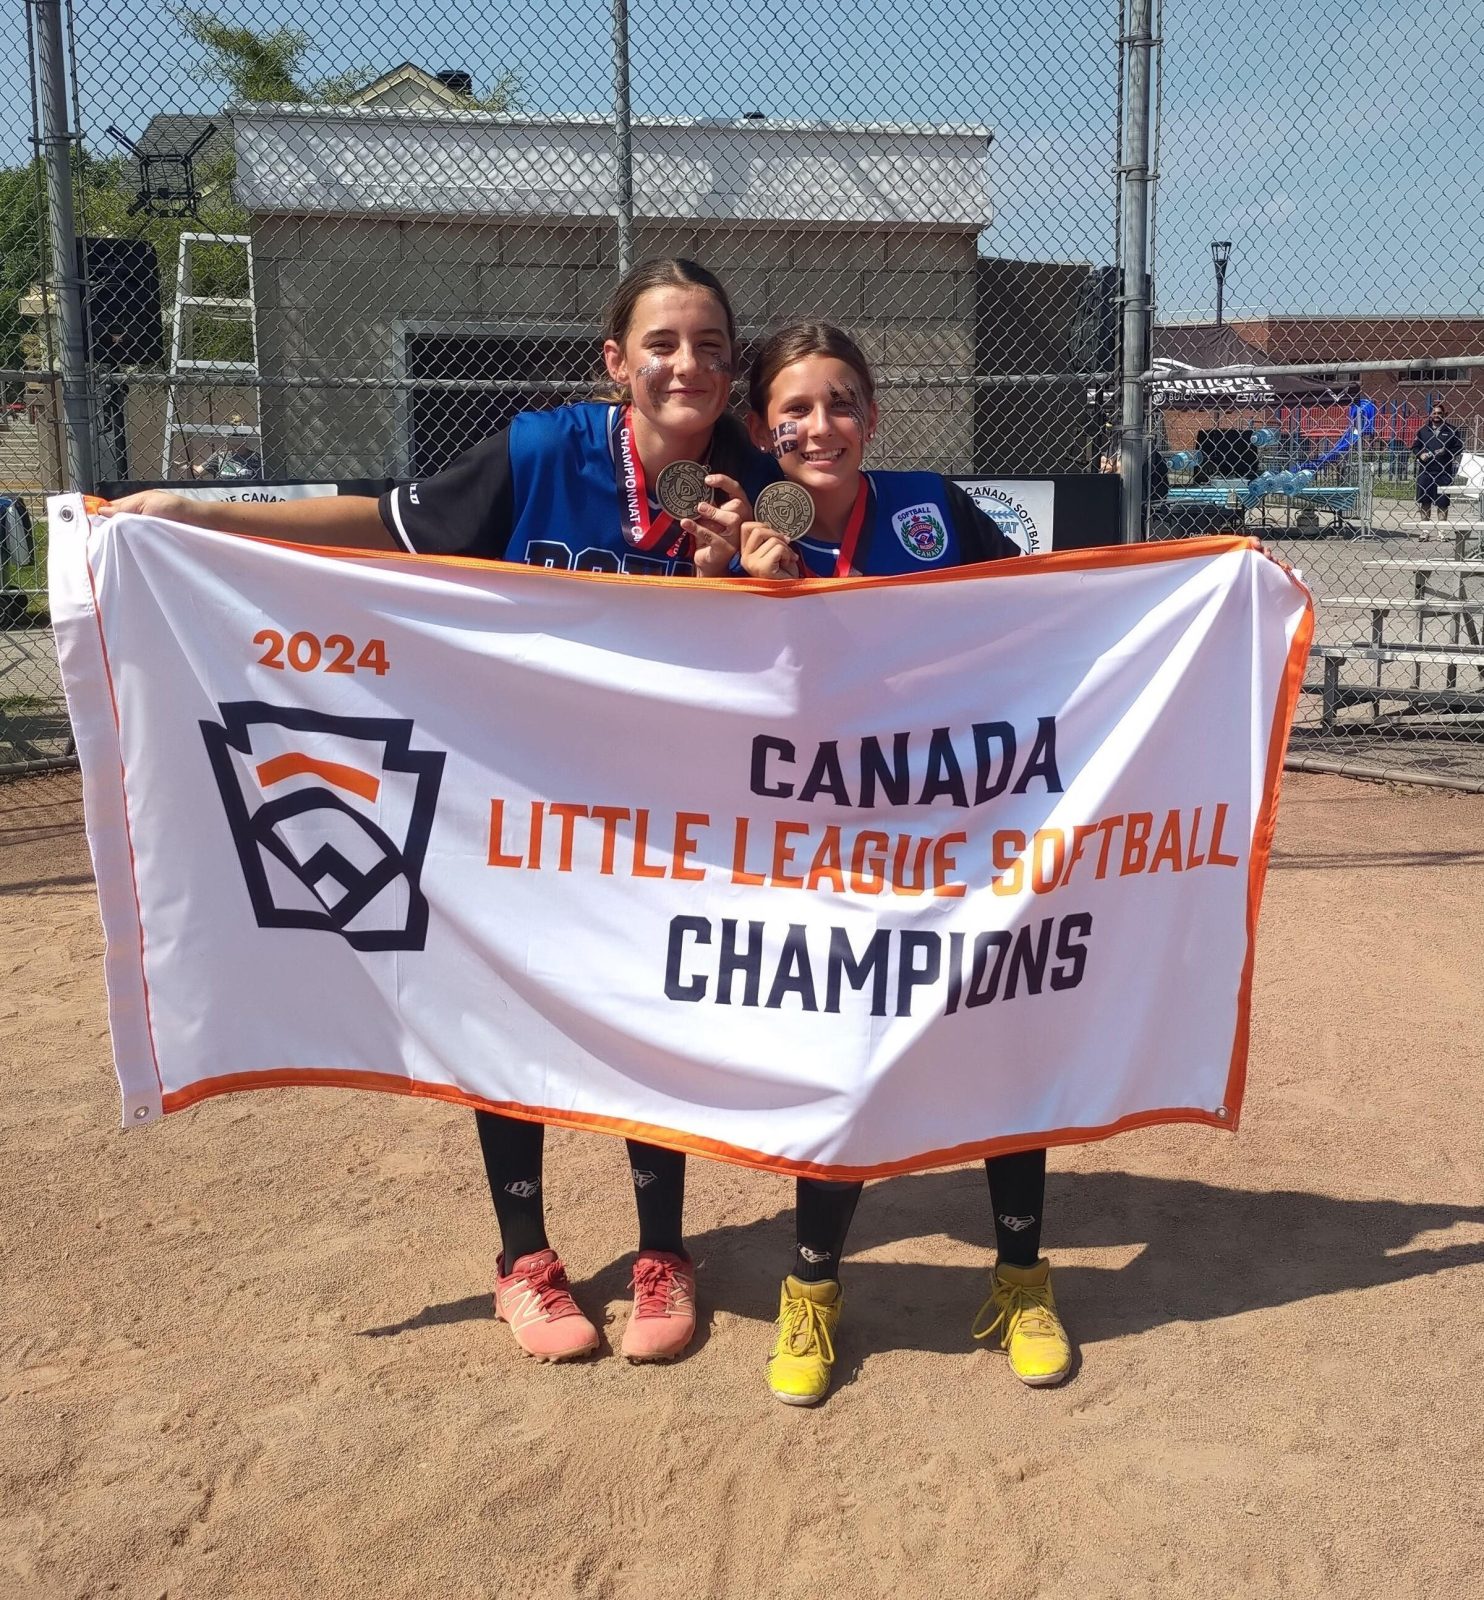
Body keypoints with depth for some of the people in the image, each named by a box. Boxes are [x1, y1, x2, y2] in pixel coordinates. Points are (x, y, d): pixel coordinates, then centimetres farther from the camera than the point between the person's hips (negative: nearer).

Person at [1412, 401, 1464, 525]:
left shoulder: (1451, 430, 3)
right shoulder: (1423, 430, 10)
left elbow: (1458, 448, 2)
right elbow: (1414, 446, 13)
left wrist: (1446, 452, -15)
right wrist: (1420, 454, -7)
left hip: (1444, 472, -2)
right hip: (1425, 471, 2)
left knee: (1442, 502, -1)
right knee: (1424, 501, 5)